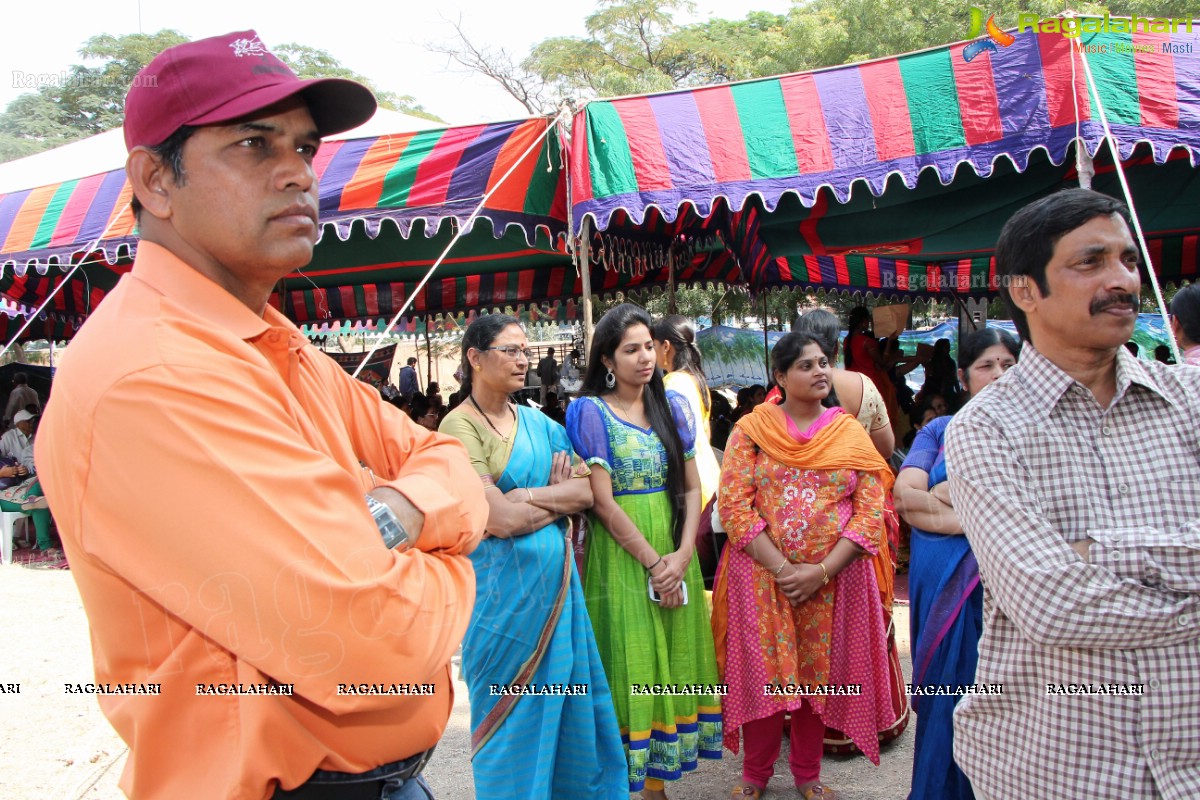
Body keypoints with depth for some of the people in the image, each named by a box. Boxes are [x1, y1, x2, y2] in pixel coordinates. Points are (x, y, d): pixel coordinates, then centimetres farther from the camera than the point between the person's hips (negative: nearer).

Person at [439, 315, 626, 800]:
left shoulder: (537, 422, 9)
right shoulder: (460, 425, -11)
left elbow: (587, 492, 1)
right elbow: (500, 520, -20)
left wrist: (526, 496, -13)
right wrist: (558, 495, -6)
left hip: (554, 578, 6)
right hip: (502, 584, -6)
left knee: (566, 702, 14)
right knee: (513, 711, 8)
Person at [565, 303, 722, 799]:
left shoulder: (672, 406, 8)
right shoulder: (590, 411, -6)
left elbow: (692, 488, 5)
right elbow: (602, 502, -11)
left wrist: (682, 556, -8)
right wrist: (653, 562, -13)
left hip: (676, 555, 5)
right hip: (621, 557, -5)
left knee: (672, 662, 10)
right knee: (629, 666, 1)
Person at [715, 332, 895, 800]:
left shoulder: (850, 433, 4)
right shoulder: (751, 429, 0)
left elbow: (870, 510, -2)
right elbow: (733, 504, -8)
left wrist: (822, 571, -13)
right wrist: (782, 569, -15)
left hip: (834, 579, 2)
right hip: (762, 576, -1)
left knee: (820, 674, 10)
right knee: (763, 674, 5)